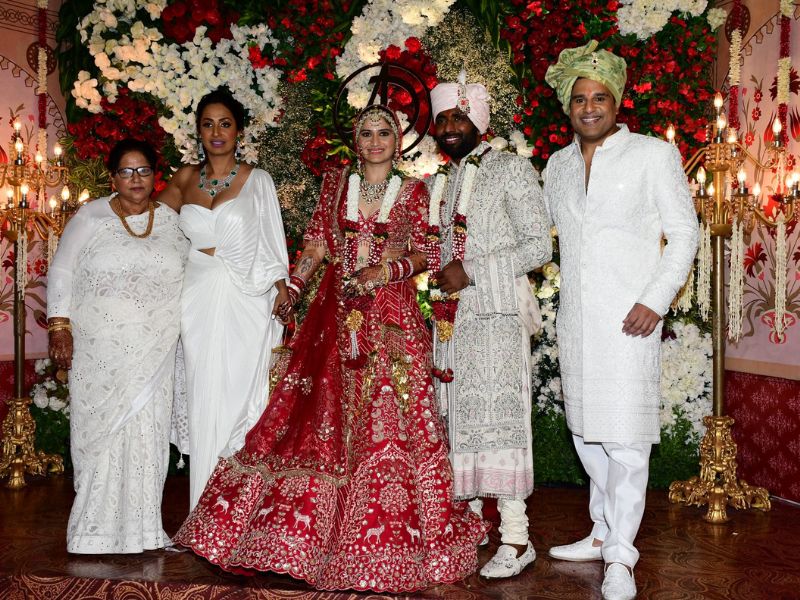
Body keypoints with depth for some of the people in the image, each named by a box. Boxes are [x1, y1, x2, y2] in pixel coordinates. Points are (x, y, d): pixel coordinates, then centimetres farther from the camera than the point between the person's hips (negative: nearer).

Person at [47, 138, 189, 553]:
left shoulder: (170, 221, 9)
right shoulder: (91, 218, 1)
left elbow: (186, 276, 15)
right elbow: (62, 272, 1)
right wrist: (60, 325, -7)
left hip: (153, 352, 2)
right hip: (99, 350, -2)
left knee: (146, 433, 1)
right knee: (100, 430, 0)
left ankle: (140, 527, 11)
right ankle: (97, 527, 11)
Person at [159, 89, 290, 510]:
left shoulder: (257, 180, 3)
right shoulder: (185, 179, 11)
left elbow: (271, 239, 2)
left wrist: (279, 283, -7)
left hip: (243, 303, -3)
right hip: (198, 300, 3)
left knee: (238, 395, -2)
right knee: (203, 398, 4)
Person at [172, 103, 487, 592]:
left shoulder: (413, 192, 7)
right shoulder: (336, 183, 11)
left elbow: (422, 255, 3)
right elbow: (317, 245, 10)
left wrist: (389, 268, -13)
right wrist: (291, 289, 2)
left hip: (392, 317, -1)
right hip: (338, 316, 2)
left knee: (388, 421, -4)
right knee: (326, 415, 4)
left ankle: (386, 537, 7)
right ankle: (304, 526, 16)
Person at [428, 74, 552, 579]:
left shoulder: (512, 169, -1)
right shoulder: (445, 181, 20)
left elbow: (540, 246, -8)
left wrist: (472, 271, -14)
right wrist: (443, 276, 9)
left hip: (496, 313, -7)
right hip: (451, 315, 7)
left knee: (497, 415, -9)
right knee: (459, 418, 6)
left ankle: (516, 538, -4)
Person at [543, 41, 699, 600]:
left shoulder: (654, 154, -1)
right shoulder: (558, 165, 14)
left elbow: (685, 233, -2)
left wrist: (655, 301, -12)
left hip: (629, 317, -5)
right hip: (575, 320, 6)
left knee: (625, 438, -7)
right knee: (587, 433, 12)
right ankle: (604, 533, 26)